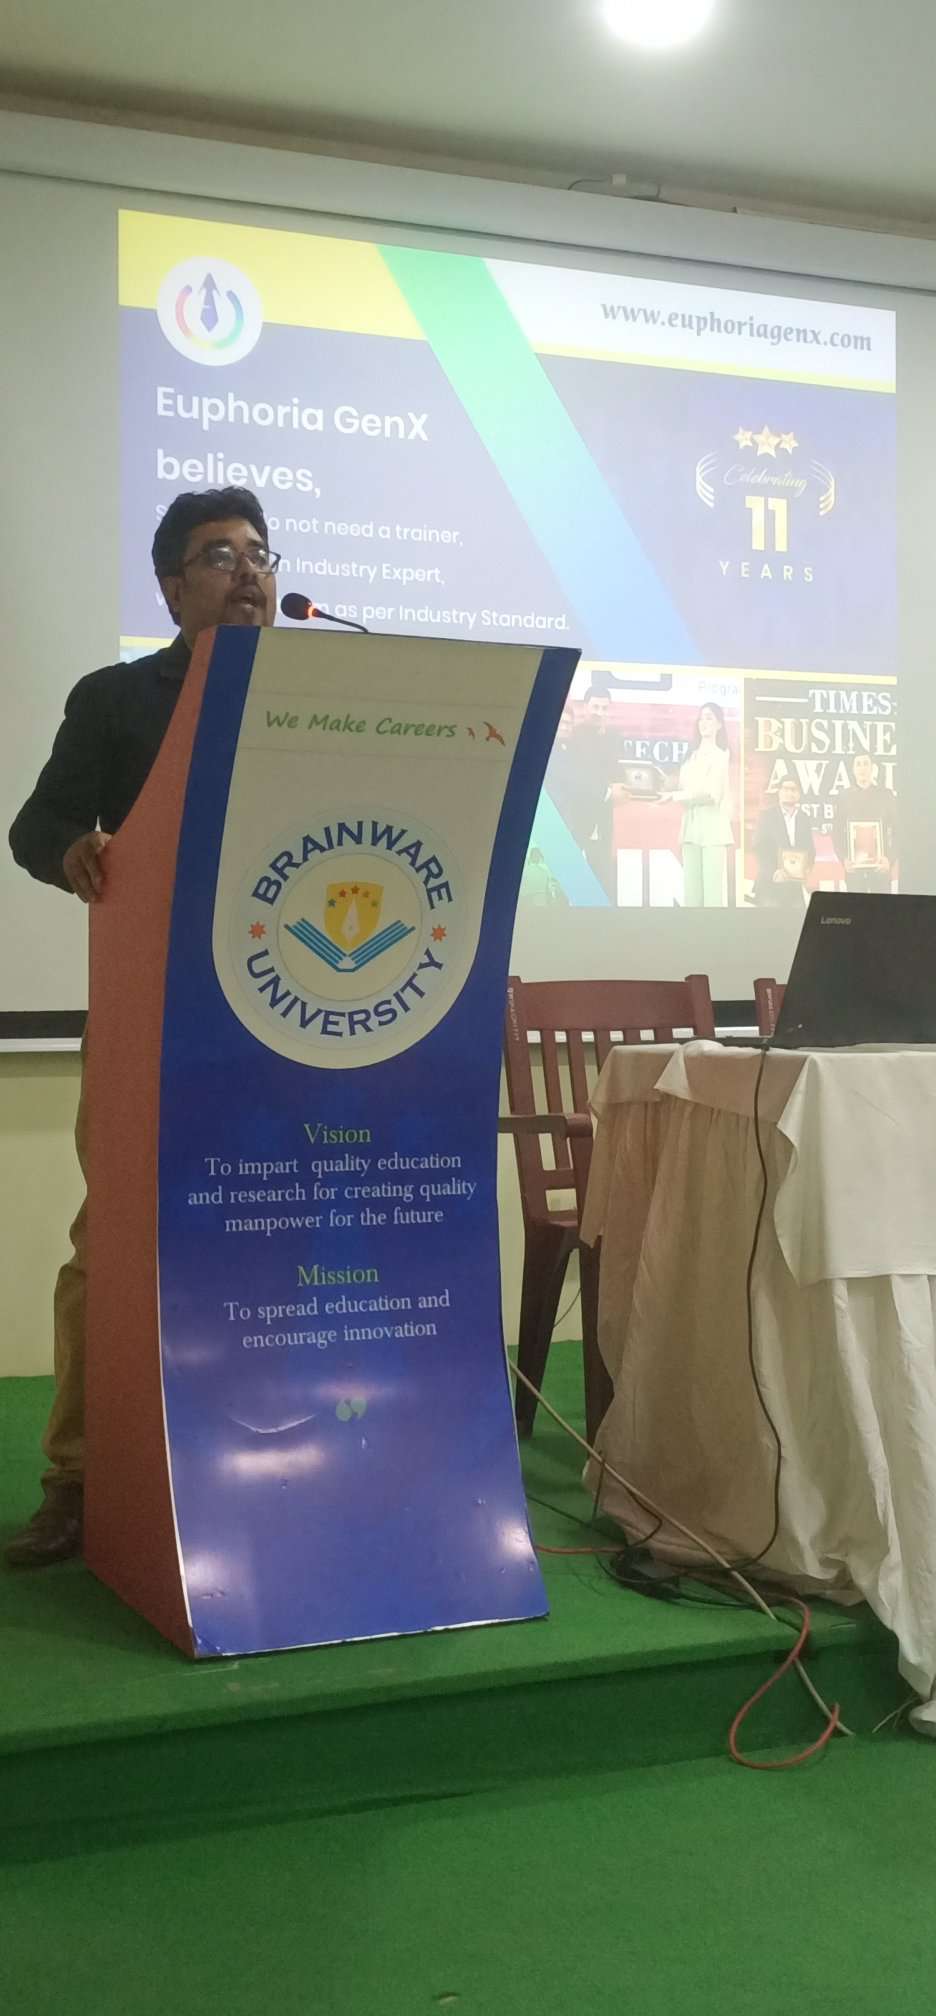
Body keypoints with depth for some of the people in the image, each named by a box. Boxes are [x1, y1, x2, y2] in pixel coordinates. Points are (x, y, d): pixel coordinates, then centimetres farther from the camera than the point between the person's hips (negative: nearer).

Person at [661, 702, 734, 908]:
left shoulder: (720, 755, -1)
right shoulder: (691, 756, 18)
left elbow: (710, 793, -11)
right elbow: (685, 790, 16)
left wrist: (674, 796, -12)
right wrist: (671, 795, -4)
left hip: (712, 827, -6)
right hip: (691, 828, 6)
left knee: (712, 889, -10)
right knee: (691, 890, 1)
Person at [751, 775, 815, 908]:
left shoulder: (803, 817, 13)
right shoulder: (767, 815, 0)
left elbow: (810, 848, 15)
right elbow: (759, 848, -7)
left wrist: (806, 868, -6)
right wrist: (773, 873, -20)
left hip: (795, 885, 4)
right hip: (770, 885, -4)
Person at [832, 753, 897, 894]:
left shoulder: (885, 794, 5)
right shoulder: (844, 796, 7)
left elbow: (897, 830, 3)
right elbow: (837, 832, 7)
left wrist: (890, 859, -10)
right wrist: (843, 859, -6)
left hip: (880, 865, -1)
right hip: (853, 866, 1)